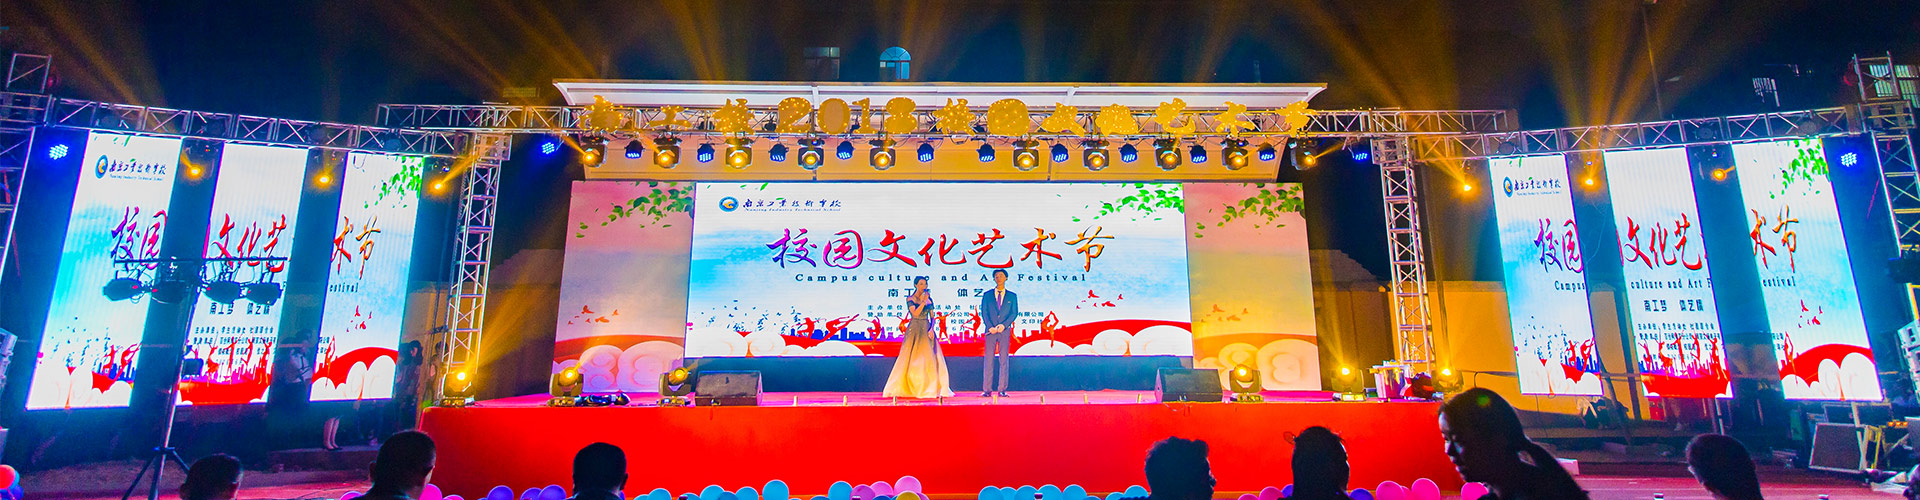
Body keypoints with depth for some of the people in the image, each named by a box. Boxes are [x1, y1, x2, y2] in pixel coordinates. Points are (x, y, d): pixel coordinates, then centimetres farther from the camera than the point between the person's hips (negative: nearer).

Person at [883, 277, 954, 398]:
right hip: (914, 330, -3)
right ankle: (902, 388, 4)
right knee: (911, 359, -5)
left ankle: (931, 388, 4)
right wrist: (924, 301, -19)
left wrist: (931, 329, -6)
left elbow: (932, 317, 10)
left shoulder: (929, 299, 11)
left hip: (927, 330, 4)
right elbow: (915, 313, -15)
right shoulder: (910, 299, 0)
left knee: (931, 358, -3)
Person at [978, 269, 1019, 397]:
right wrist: (990, 327, -11)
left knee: (1004, 360, -2)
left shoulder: (1012, 296, 11)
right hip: (990, 331, 0)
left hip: (1005, 331, 0)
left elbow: (1014, 313, 2)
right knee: (988, 360, -3)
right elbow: (984, 313, 3)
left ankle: (1002, 390, 1)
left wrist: (1004, 325, -12)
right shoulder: (987, 295, 11)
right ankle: (987, 390, -1)